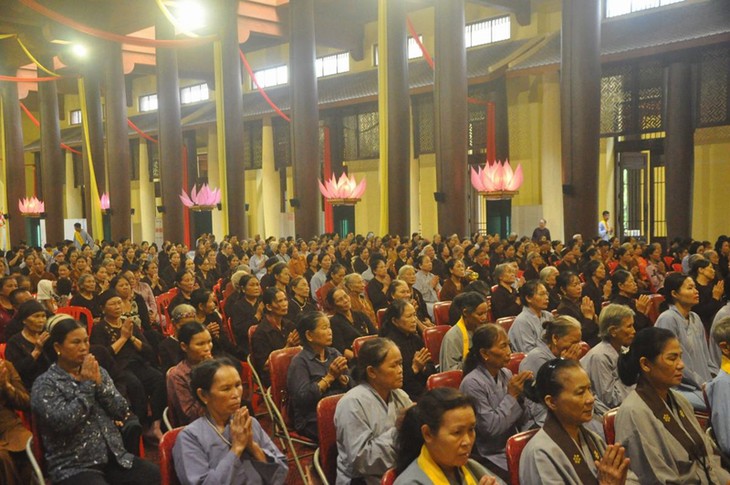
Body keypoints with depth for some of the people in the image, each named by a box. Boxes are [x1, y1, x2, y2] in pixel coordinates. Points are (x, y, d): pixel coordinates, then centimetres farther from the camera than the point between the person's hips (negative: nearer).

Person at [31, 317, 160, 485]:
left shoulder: (97, 372, 11)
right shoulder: (45, 384, -2)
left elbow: (122, 412, 4)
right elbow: (63, 423, -17)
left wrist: (99, 383, -7)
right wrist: (87, 384, -12)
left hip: (113, 458, 5)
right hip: (73, 468, -4)